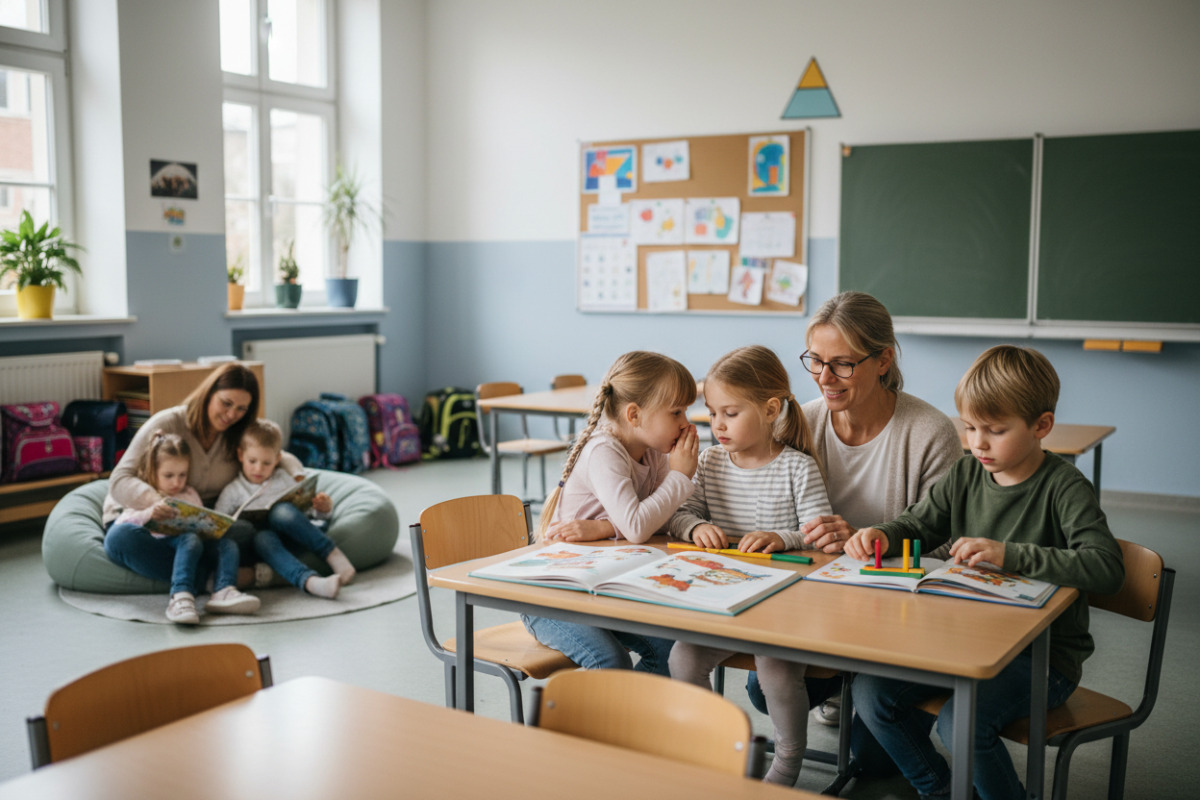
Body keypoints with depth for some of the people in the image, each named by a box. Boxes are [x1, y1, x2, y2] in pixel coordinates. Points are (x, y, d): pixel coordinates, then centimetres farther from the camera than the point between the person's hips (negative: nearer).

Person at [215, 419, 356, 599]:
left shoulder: (284, 479, 20)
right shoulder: (232, 491, 16)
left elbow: (308, 506, 18)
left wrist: (323, 508, -6)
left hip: (293, 536, 1)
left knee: (282, 511, -34)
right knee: (262, 538, -39)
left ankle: (333, 553, -33)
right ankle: (308, 581, -61)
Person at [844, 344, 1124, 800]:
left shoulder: (1064, 488, -14)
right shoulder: (966, 475, 5)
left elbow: (1107, 570, -27)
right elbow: (918, 527, 14)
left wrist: (1008, 553, -34)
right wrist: (880, 536, -10)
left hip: (1044, 652, -6)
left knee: (962, 721, -30)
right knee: (869, 691, -7)